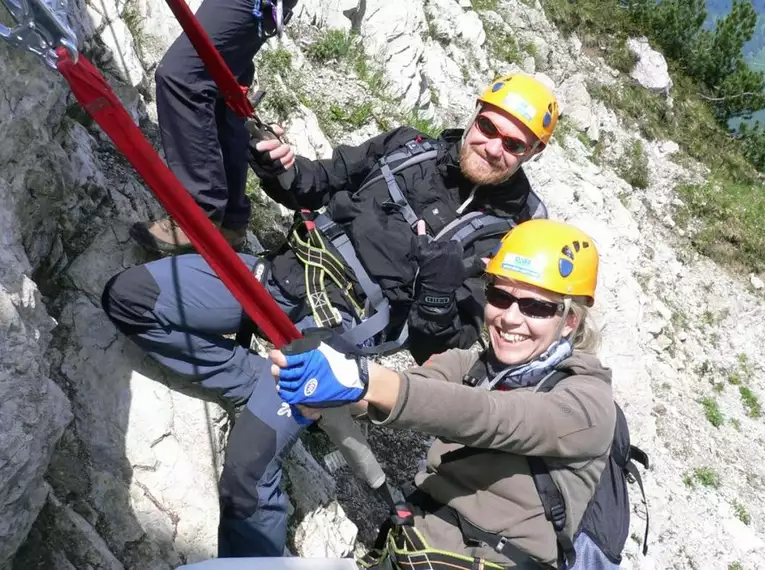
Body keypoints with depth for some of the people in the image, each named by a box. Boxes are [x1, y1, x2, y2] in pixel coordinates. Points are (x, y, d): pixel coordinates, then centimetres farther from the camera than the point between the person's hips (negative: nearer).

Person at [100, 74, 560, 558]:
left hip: (339, 330, -5)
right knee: (128, 296, -1)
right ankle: (260, 385, 3)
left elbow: (449, 344, -5)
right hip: (285, 271, 6)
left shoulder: (502, 234, -1)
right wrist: (281, 168, -5)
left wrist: (441, 287, -25)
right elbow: (318, 186, 16)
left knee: (248, 466, -17)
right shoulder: (408, 147, 9)